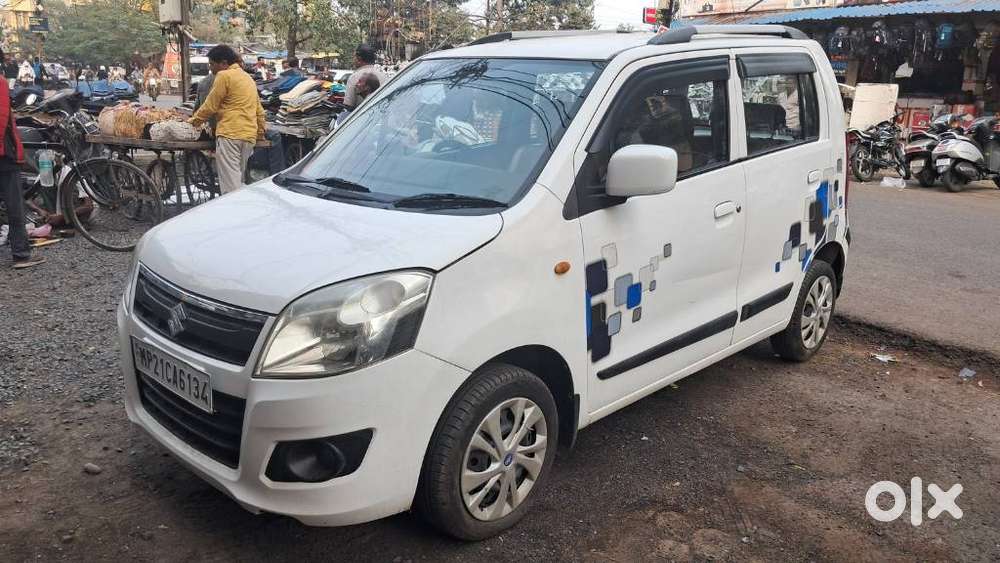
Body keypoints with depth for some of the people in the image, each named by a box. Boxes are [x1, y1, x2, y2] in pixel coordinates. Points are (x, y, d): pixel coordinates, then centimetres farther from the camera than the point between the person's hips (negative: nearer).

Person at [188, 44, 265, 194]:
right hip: (249, 135, 9)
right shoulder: (248, 78, 22)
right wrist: (261, 132, 34)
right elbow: (259, 110, 26)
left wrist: (195, 120, 12)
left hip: (230, 133, -9)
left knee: (230, 184, -12)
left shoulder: (224, 75, -4)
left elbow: (210, 106, -3)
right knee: (239, 180, 15)